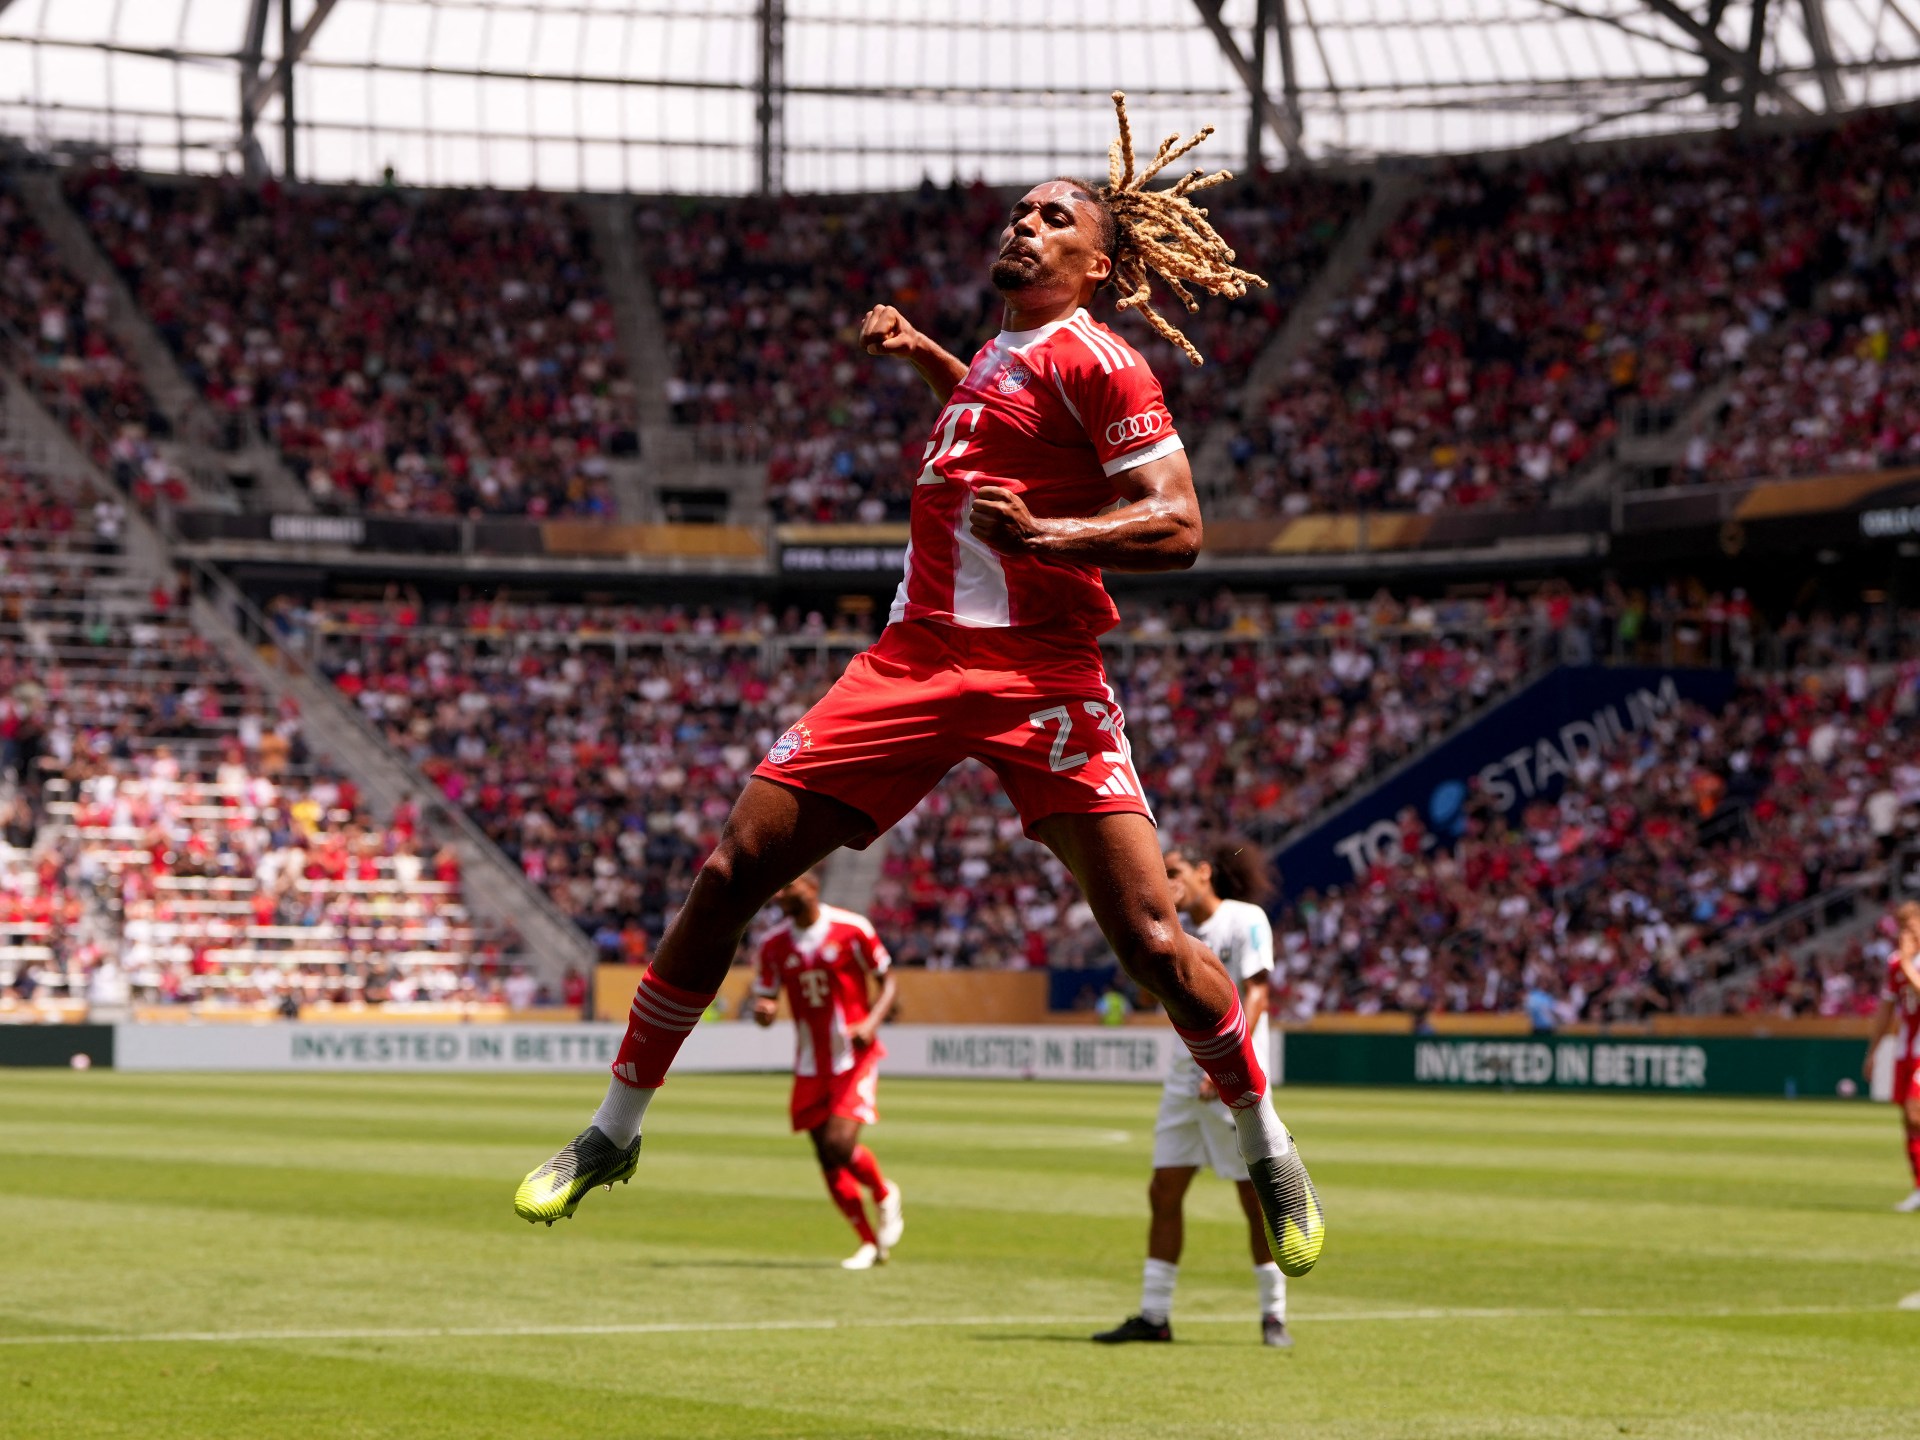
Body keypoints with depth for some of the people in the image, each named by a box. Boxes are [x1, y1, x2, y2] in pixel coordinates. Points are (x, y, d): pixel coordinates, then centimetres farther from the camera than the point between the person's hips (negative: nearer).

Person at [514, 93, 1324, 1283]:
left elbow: (1179, 527, -13)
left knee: (1149, 934, -12)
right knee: (733, 874, -1)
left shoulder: (1093, 357, -4)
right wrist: (923, 357, 31)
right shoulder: (1001, 350, 19)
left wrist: (1045, 534, -27)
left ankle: (1269, 1151, 10)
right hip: (917, 659, 7)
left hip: (1039, 676, -7)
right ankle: (614, 1134, 10)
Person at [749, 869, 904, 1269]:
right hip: (811, 1066, 5)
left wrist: (872, 1022, -18)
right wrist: (762, 1012, -18)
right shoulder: (773, 944, 2)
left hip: (855, 1058, -4)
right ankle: (870, 1243, 17)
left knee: (840, 1143, -20)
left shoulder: (852, 929, -9)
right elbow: (764, 1004, 7)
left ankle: (885, 1195, 11)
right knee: (828, 1159, 2)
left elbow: (888, 980, -1)